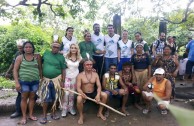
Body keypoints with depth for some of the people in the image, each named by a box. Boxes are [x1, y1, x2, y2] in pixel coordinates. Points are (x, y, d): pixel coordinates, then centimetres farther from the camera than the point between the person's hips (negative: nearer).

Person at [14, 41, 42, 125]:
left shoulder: (37, 57, 3)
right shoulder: (20, 57, -1)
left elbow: (40, 68, 8)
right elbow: (15, 70, -3)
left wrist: (41, 79, 5)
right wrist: (17, 82, -10)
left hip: (35, 81, 2)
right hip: (24, 81, -2)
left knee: (32, 98, 10)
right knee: (24, 98, 5)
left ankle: (31, 115, 24)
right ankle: (24, 117, 17)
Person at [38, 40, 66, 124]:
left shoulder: (61, 57, -2)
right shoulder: (46, 53, 2)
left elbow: (63, 70, -1)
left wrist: (62, 81, -5)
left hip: (56, 80, 0)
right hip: (46, 80, 0)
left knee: (55, 98, 9)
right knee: (45, 98, 2)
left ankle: (53, 113, 27)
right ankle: (44, 116, 16)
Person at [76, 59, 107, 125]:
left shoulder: (95, 74, -1)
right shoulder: (80, 75, -11)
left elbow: (99, 86, -7)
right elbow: (78, 88, -15)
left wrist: (98, 95, -25)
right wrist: (83, 94, -37)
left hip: (93, 93, 3)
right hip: (84, 93, -3)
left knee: (104, 95, -19)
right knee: (79, 99, -35)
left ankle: (100, 113, 3)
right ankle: (81, 116, -7)